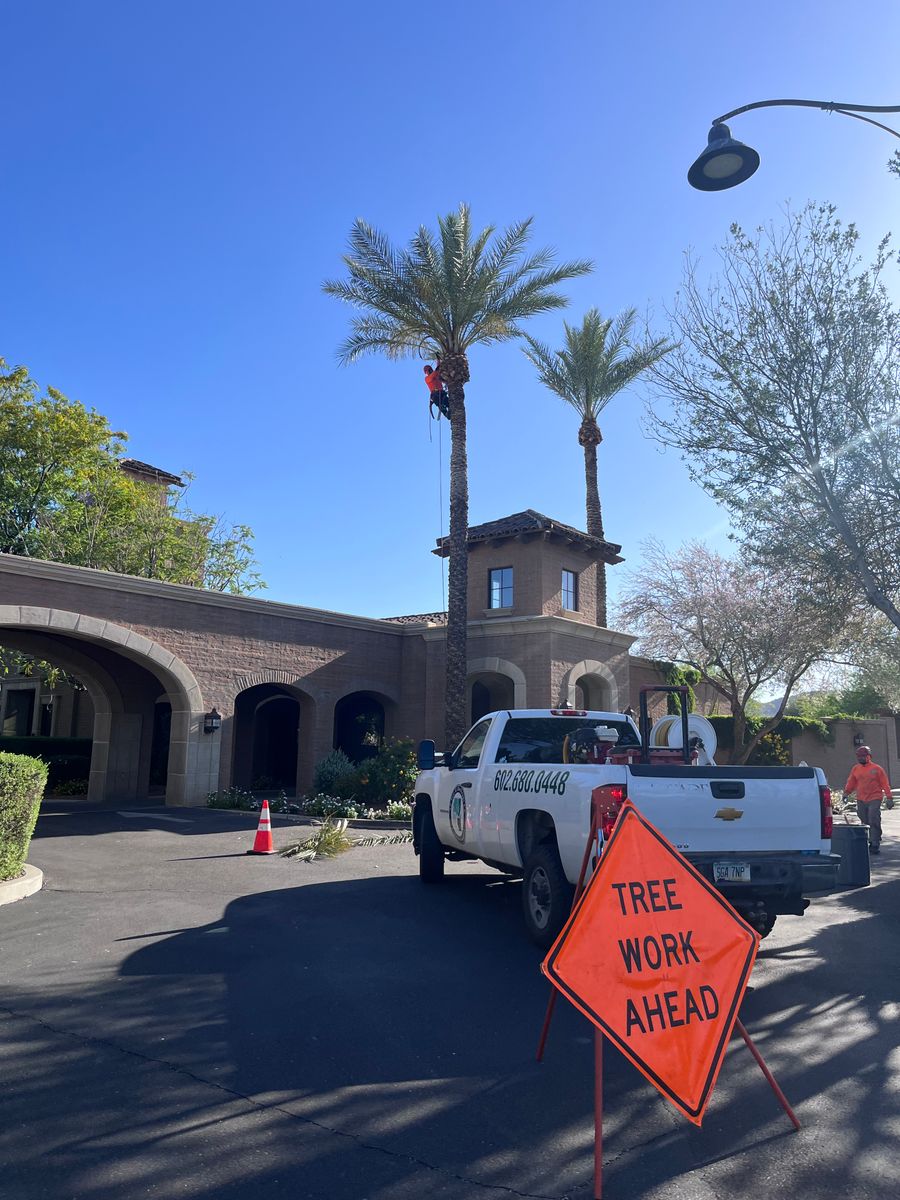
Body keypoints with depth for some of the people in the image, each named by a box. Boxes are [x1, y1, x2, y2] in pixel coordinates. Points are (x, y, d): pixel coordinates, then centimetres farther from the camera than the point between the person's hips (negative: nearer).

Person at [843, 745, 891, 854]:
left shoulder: (877, 769, -1)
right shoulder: (855, 769, 10)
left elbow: (885, 783, 0)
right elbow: (851, 783, 14)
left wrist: (889, 797, -4)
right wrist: (846, 793, 2)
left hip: (874, 800, -4)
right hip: (860, 801, 4)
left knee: (874, 822, -9)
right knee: (865, 822, 8)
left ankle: (875, 845, -6)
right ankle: (867, 843, 17)